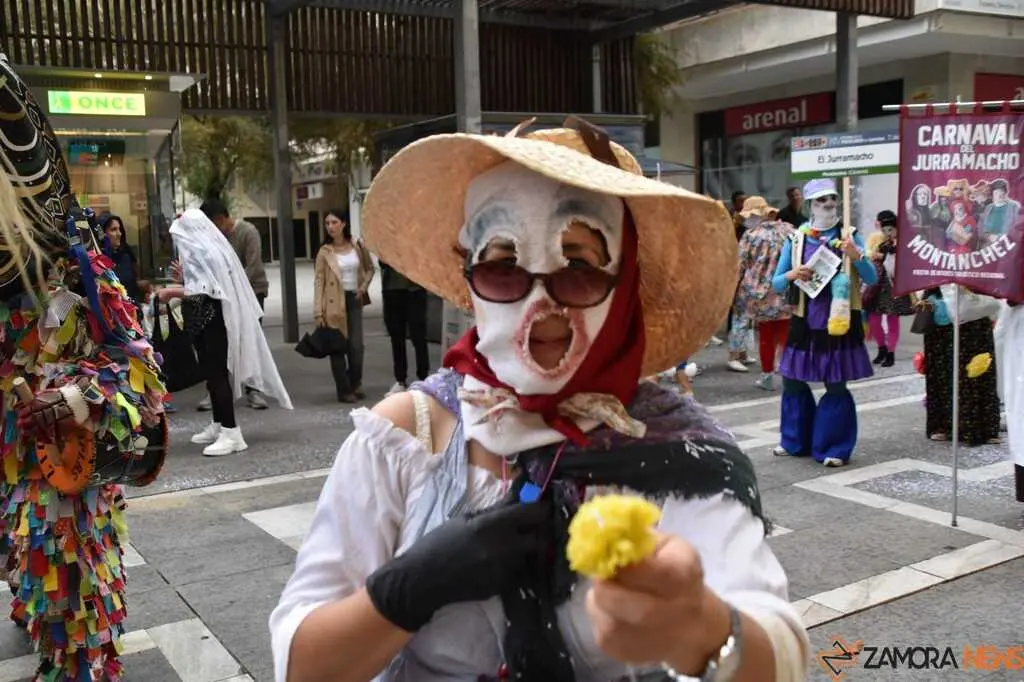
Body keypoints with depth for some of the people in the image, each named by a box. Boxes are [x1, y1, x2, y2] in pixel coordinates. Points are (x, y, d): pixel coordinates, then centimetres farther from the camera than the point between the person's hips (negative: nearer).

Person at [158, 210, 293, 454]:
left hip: (212, 323, -10)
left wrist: (171, 292, -12)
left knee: (216, 374, -10)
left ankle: (230, 432, -10)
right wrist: (177, 287, 21)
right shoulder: (210, 248, 14)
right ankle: (219, 425, 22)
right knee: (214, 373, 14)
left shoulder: (200, 251, -15)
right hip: (210, 322, 10)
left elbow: (202, 291, -22)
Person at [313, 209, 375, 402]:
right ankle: (344, 390, 12)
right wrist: (318, 312, -11)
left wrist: (364, 286, 2)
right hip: (334, 304, -2)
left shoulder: (357, 247, 3)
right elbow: (319, 282, -5)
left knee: (356, 346, 1)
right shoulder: (325, 252, -4)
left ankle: (355, 385, 23)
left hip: (354, 300, 2)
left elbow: (369, 268, 19)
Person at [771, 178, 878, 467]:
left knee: (836, 387, 0)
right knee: (793, 382, 10)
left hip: (839, 323, -3)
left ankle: (834, 448, 10)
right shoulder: (796, 239, 4)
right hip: (805, 323, 3)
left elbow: (872, 279, -5)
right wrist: (792, 275, -16)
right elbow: (776, 283, 5)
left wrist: (856, 255, -22)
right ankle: (795, 441, 26)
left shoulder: (850, 237, 0)